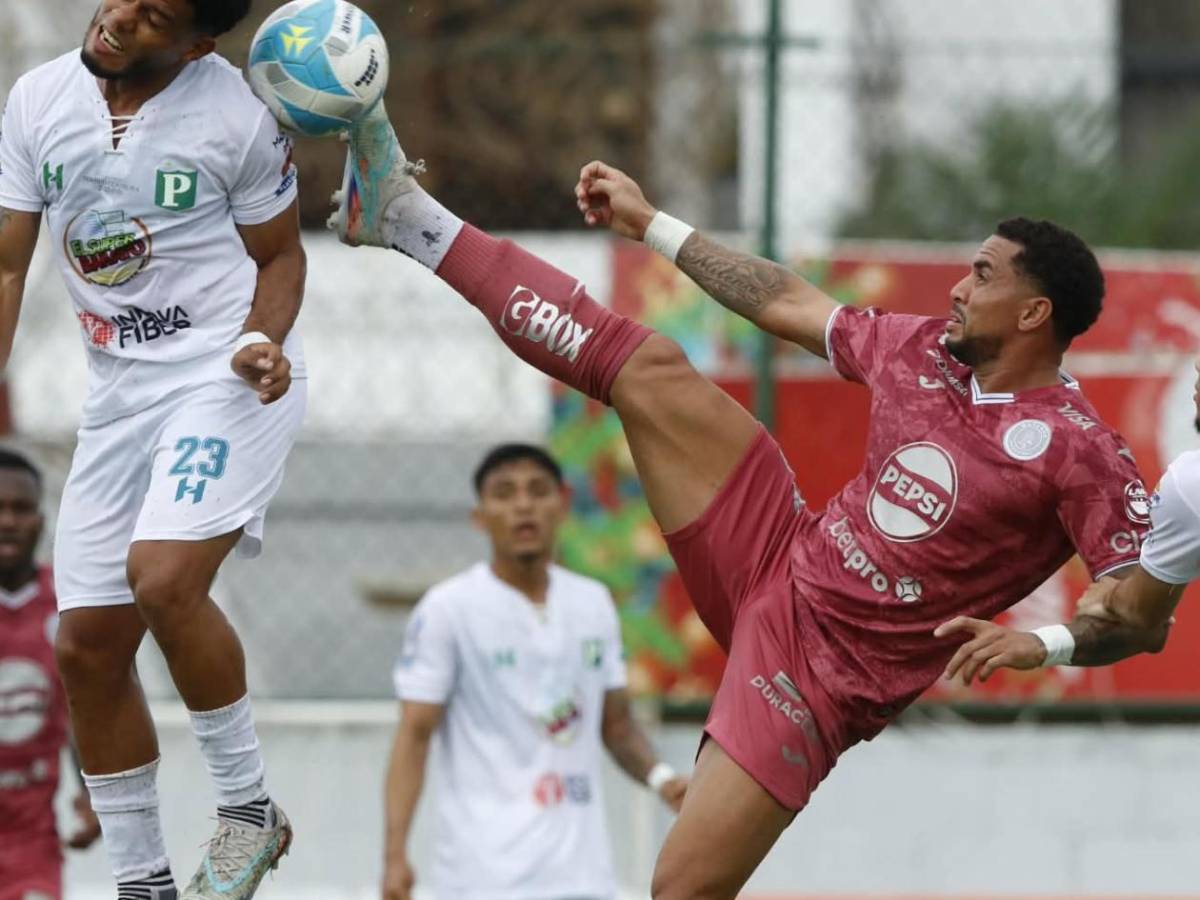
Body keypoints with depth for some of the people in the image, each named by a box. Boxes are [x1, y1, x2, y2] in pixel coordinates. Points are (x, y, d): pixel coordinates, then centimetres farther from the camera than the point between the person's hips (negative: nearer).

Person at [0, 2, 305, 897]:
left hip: (226, 376, -6)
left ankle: (249, 808, -8)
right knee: (88, 646, 4)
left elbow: (280, 254, 4)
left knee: (163, 578, -27)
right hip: (118, 388, 6)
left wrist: (261, 342, -15)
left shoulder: (237, 113, -9)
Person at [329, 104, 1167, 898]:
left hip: (822, 673, -7)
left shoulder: (1079, 450, -17)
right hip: (782, 560, 7)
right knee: (649, 368, 2)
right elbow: (787, 304, 18)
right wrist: (651, 222, 22)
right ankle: (418, 225, 10)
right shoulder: (926, 350, 4)